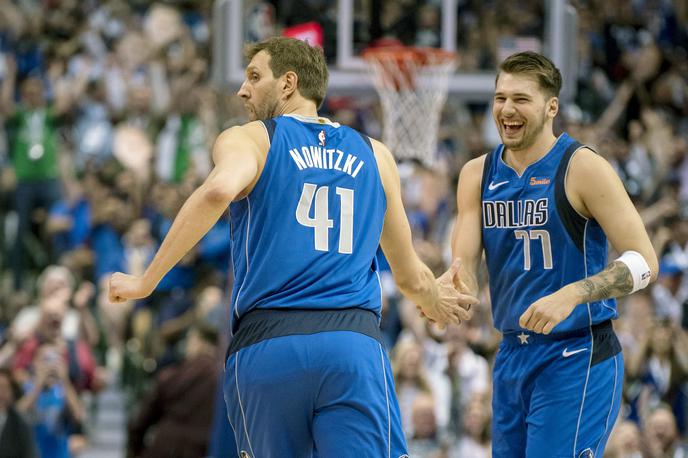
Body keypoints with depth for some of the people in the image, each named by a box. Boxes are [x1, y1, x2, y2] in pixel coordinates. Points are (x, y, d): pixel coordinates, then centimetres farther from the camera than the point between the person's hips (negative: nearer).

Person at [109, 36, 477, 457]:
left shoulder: (247, 139, 9)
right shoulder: (374, 155, 20)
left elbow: (219, 191, -17)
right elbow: (412, 278, 25)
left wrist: (146, 281, -11)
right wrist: (437, 303, 48)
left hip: (267, 344, -1)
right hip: (357, 343, 1)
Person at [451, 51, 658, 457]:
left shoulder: (583, 168, -11)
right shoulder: (478, 175, 6)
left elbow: (644, 263, -15)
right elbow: (465, 269, 3)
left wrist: (571, 294, -29)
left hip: (578, 358, -6)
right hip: (512, 353, 7)